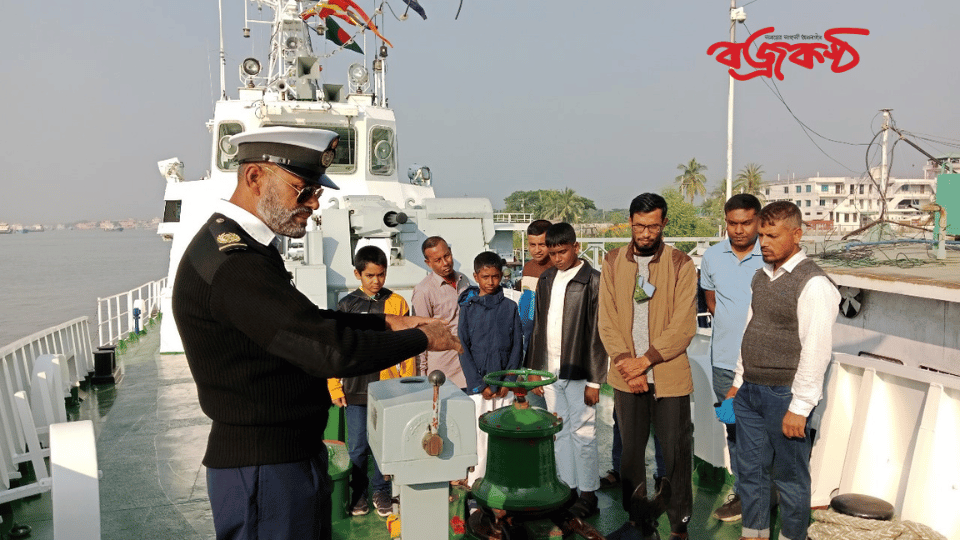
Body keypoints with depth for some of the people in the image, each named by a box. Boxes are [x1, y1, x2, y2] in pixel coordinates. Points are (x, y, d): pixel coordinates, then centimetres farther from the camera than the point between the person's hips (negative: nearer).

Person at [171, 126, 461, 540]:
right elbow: (331, 350, -29)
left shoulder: (237, 248, 8)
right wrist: (422, 339, -15)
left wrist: (385, 322, 9)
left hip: (293, 454, 10)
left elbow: (309, 322, 18)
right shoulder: (233, 264, -26)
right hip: (263, 471, -10)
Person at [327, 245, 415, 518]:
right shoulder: (346, 305, 3)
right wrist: (334, 386, 1)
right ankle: (358, 493, 26)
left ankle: (382, 492, 24)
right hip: (355, 389, 0)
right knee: (357, 447, 8)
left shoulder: (397, 303, 2)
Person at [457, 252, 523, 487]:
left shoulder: (510, 307, 5)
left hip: (504, 385, 2)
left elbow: (517, 346, 4)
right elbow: (463, 348, -2)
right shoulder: (468, 308, 1)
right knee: (479, 435, 0)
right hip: (478, 385, -1)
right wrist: (479, 384, -9)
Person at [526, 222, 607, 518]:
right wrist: (534, 370, 11)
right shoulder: (546, 279, 9)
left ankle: (588, 494, 14)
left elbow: (597, 335, -10)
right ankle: (567, 487, 24)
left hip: (578, 372, -5)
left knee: (582, 433, 1)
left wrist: (594, 381, -11)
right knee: (560, 433, 13)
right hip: (550, 371, 6)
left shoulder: (592, 281, -9)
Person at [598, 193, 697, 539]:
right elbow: (607, 321, 1)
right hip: (627, 377, 3)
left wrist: (644, 360, -14)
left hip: (669, 375, -2)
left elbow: (683, 327, -10)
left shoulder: (681, 265, -4)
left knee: (676, 452, 5)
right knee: (630, 450, 13)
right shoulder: (612, 263, 4)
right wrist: (626, 363, -10)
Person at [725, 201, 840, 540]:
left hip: (784, 394, -7)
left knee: (790, 477, 6)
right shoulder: (761, 276, 10)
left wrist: (799, 408, -18)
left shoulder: (813, 284, -15)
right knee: (750, 470, 16)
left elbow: (816, 350, -18)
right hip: (749, 391, 7)